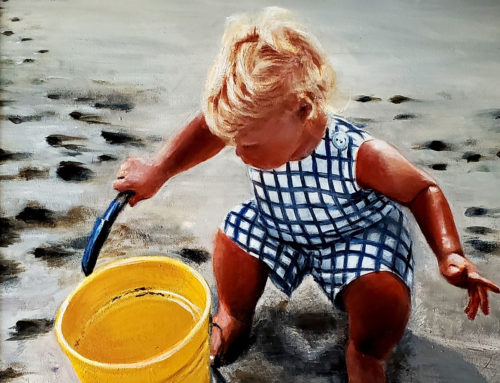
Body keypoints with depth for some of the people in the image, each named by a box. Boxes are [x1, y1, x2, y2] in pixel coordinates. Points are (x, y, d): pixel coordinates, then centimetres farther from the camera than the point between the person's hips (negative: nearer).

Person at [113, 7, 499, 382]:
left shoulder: (359, 155, -37)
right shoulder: (258, 130, -27)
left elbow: (423, 191, -20)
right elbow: (209, 128, -5)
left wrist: (450, 254, -33)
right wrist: (158, 168, -16)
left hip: (357, 235, -4)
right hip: (279, 229, 4)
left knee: (384, 291, -28)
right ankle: (234, 317, 23)